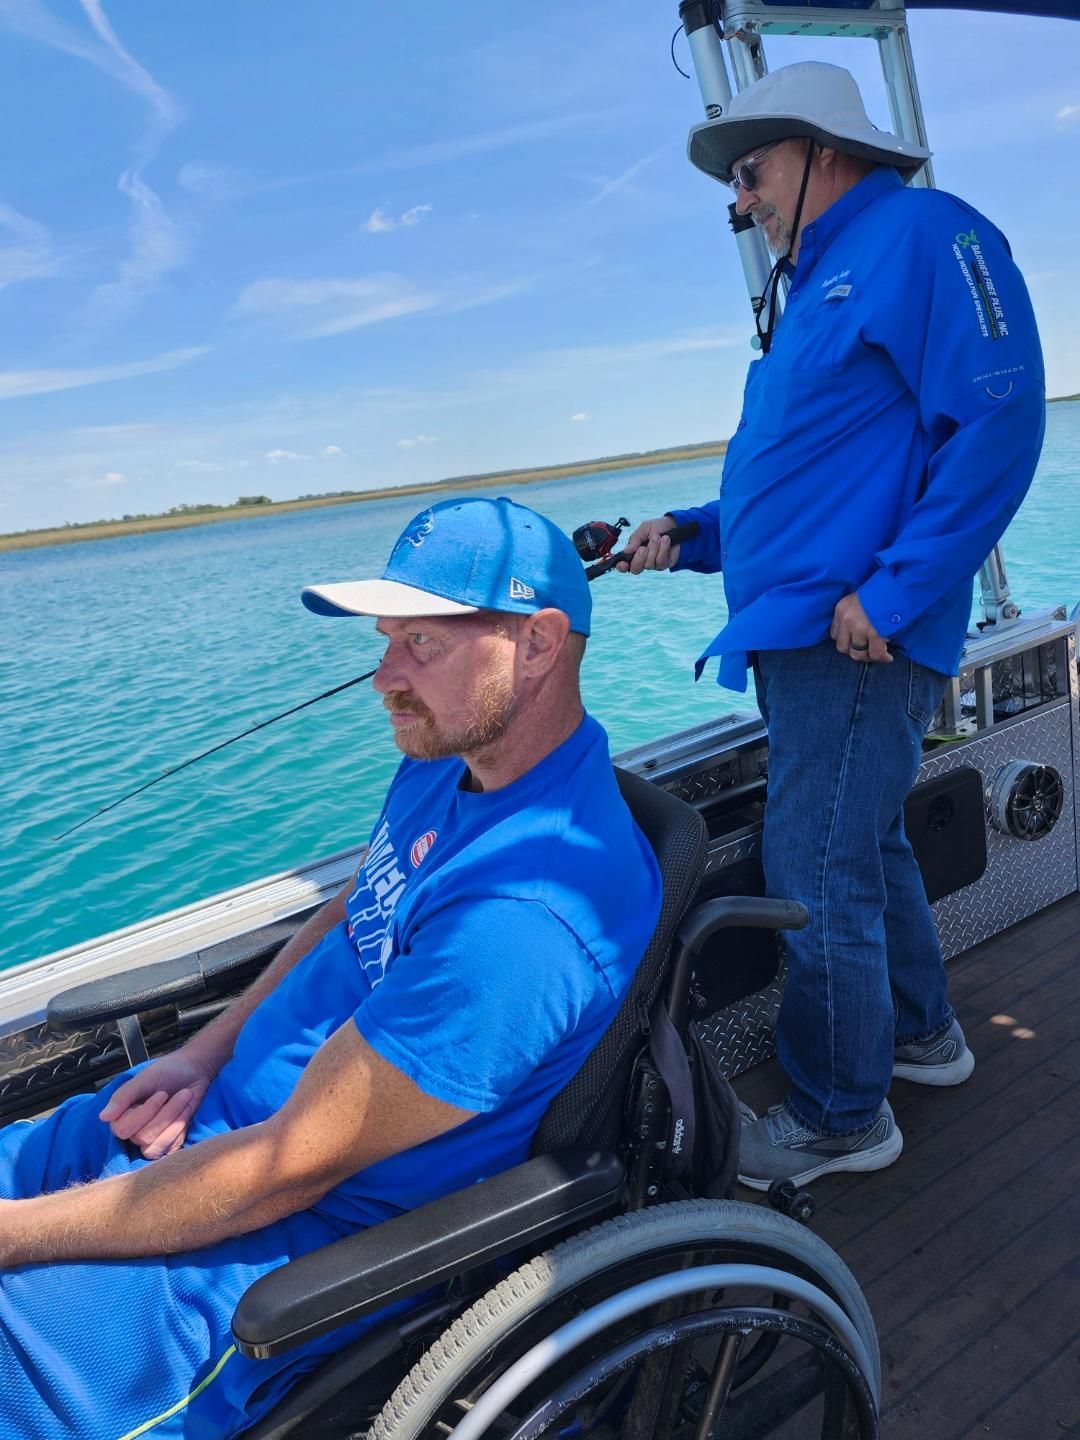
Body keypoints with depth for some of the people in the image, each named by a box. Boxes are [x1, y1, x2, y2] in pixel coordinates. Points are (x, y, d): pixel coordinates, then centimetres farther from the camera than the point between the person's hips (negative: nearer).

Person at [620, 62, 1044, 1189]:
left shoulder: (922, 236, -6)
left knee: (817, 878, -5)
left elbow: (997, 424, -19)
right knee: (864, 843, 20)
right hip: (799, 636, 10)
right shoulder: (815, 287, 23)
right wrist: (688, 535, 12)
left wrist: (891, 593, -24)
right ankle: (918, 1033, 39)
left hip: (855, 641, -10)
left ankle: (839, 1117, 14)